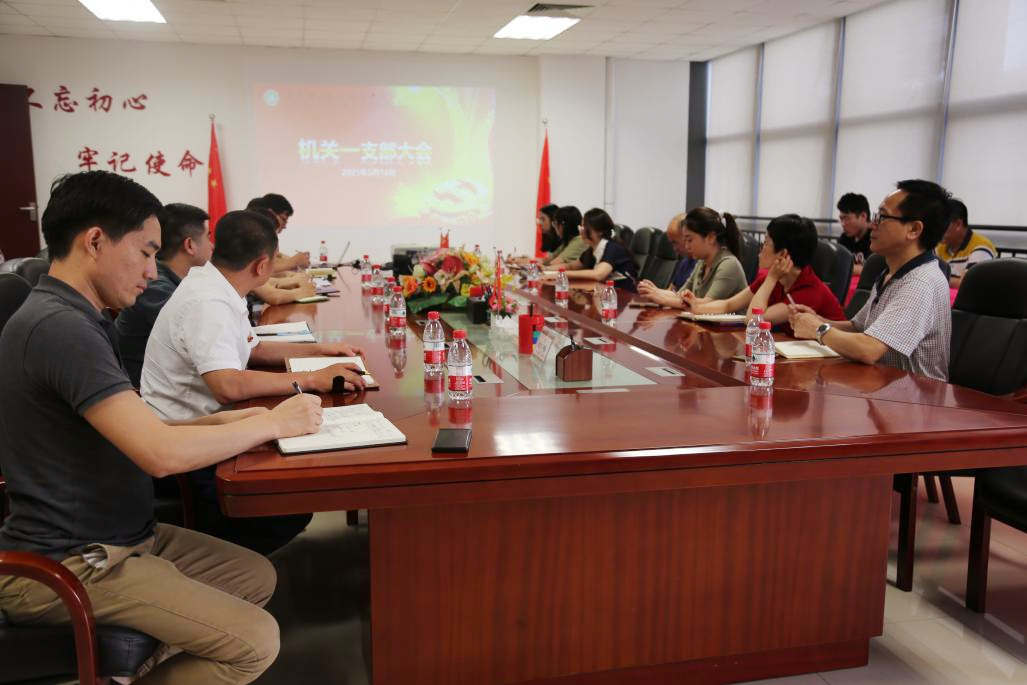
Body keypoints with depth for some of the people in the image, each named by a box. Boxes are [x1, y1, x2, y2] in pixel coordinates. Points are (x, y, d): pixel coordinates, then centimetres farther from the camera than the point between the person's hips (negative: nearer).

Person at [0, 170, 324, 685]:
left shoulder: (71, 319, 9)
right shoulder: (59, 327, -24)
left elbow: (139, 430, 9)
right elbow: (161, 453, -30)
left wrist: (243, 418, -2)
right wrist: (272, 423, -17)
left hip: (120, 537, 10)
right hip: (68, 565, -10)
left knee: (257, 575, 14)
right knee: (255, 641, -14)